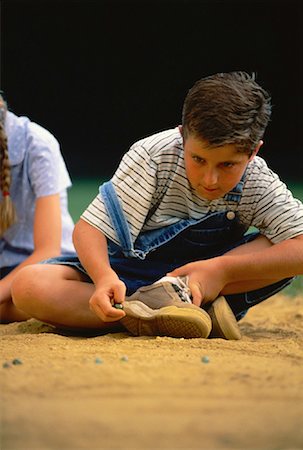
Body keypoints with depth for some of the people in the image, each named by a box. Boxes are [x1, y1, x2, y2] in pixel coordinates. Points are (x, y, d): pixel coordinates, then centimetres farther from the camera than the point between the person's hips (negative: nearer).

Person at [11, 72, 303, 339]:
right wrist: (104, 277, -44)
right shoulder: (153, 155, -19)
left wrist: (220, 270, -36)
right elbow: (89, 228, -21)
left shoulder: (258, 183, -16)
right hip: (128, 271, 0)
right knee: (28, 287, -27)